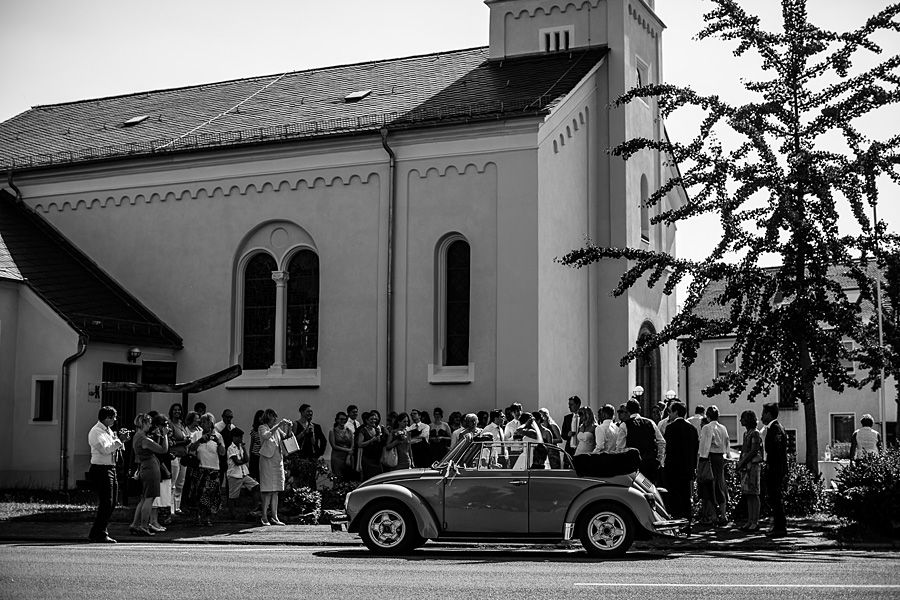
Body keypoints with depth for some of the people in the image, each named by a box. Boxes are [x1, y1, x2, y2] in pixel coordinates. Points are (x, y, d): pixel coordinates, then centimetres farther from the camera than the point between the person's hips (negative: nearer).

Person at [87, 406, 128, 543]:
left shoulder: (108, 431, 17)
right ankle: (100, 534, -5)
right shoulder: (96, 431, -10)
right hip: (101, 469, -9)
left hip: (111, 468, 9)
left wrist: (120, 440, 5)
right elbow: (106, 449, -22)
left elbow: (114, 449, 22)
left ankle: (95, 533, 18)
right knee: (106, 502, -10)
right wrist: (119, 440, -17)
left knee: (111, 503, 10)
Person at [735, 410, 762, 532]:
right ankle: (750, 521, 11)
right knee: (747, 495, 8)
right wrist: (738, 463, 8)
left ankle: (755, 522, -7)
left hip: (753, 466, -9)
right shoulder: (746, 434, 18)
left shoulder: (755, 434, -9)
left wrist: (742, 463, -14)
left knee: (753, 494, -8)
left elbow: (754, 451, -15)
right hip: (745, 467, 9)